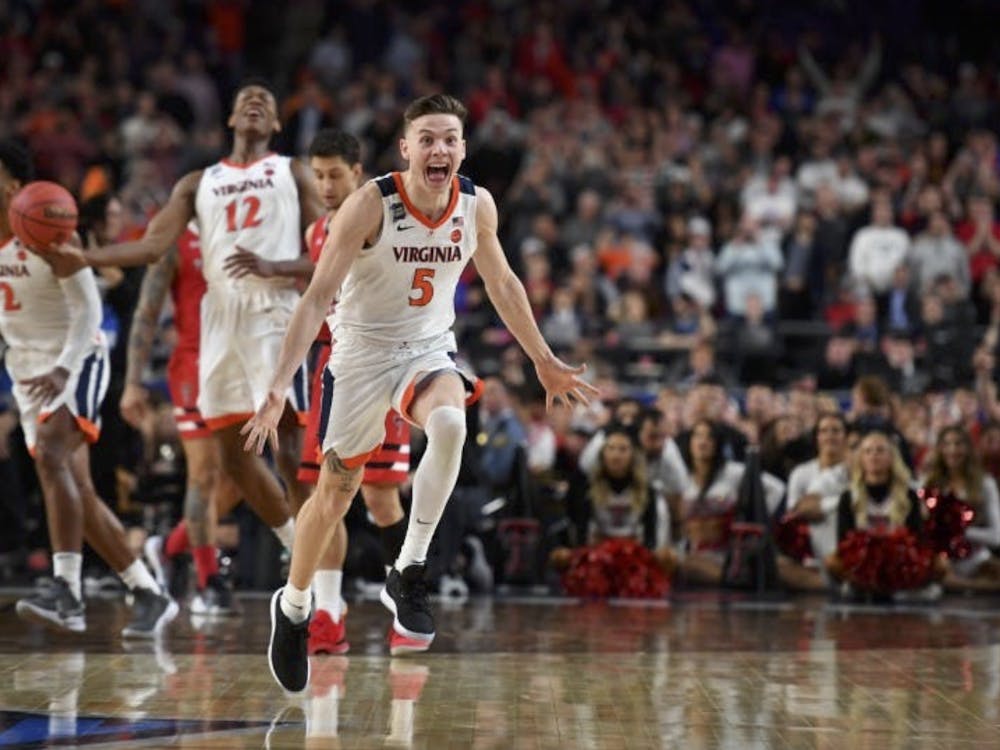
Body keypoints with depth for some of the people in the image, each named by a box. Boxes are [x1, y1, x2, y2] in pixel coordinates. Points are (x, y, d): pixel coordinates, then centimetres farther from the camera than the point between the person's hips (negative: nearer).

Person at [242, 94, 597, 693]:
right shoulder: (371, 204, -21)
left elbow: (502, 283, 11)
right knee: (337, 489, 9)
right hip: (363, 352, -2)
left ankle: (410, 572, -20)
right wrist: (278, 389, -30)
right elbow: (318, 296, -23)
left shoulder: (477, 205, -8)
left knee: (450, 423, -32)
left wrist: (545, 361, 16)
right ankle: (293, 607, 35)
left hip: (431, 350, 2)